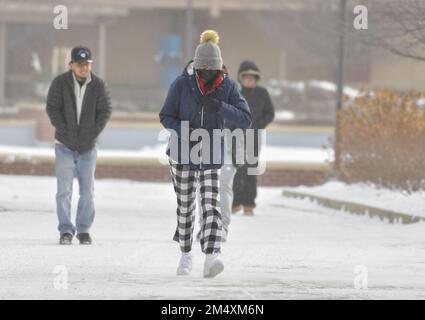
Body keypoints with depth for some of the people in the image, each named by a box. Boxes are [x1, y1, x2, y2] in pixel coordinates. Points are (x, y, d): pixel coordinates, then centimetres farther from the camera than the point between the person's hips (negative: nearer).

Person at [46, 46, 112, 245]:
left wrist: (92, 134, -9)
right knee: (64, 190, -4)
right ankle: (66, 231, 2)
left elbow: (105, 111, -2)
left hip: (88, 147, 1)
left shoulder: (98, 85, -3)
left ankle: (84, 230, 13)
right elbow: (52, 108, -7)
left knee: (87, 191, 3)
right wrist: (65, 132, -13)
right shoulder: (60, 83, -7)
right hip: (65, 146, -1)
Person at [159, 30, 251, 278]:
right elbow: (166, 116, -2)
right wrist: (184, 133, -20)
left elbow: (246, 119, -12)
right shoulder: (182, 84, -10)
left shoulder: (228, 86, -8)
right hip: (183, 153, 0)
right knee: (185, 206, 10)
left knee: (211, 204, -15)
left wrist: (220, 107, -27)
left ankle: (212, 257, -27)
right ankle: (186, 255, 28)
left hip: (211, 155, 0)